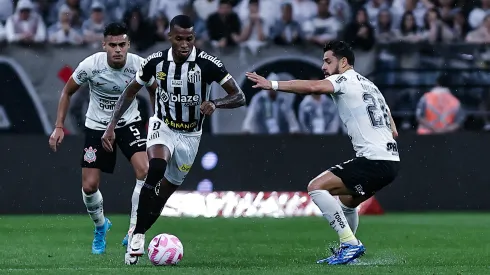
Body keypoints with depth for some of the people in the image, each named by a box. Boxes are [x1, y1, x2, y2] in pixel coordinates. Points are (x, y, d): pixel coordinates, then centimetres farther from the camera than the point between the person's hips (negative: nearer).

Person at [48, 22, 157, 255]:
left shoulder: (139, 65, -21)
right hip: (97, 125, 0)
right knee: (89, 186, -1)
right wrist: (59, 127, -8)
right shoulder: (90, 65, -22)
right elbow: (67, 92, -4)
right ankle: (100, 227, 33)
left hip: (129, 122, 0)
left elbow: (155, 91, 3)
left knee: (145, 170, -25)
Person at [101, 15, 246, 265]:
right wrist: (111, 126, -7)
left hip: (190, 135, 1)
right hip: (162, 126, -1)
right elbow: (130, 92, 1)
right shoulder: (156, 61, -13)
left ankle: (138, 235, 28)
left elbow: (239, 97, -15)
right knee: (156, 169, -30)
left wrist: (215, 103, -35)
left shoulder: (207, 64, -19)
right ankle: (137, 234, -22)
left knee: (166, 191, 6)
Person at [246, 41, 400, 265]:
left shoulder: (345, 80, -2)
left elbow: (312, 87, -23)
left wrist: (273, 85, -24)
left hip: (373, 160, -10)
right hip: (390, 160, 10)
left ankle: (350, 244, -15)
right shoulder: (369, 85, 24)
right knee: (346, 202, 30)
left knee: (317, 187, -13)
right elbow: (393, 131, 25)